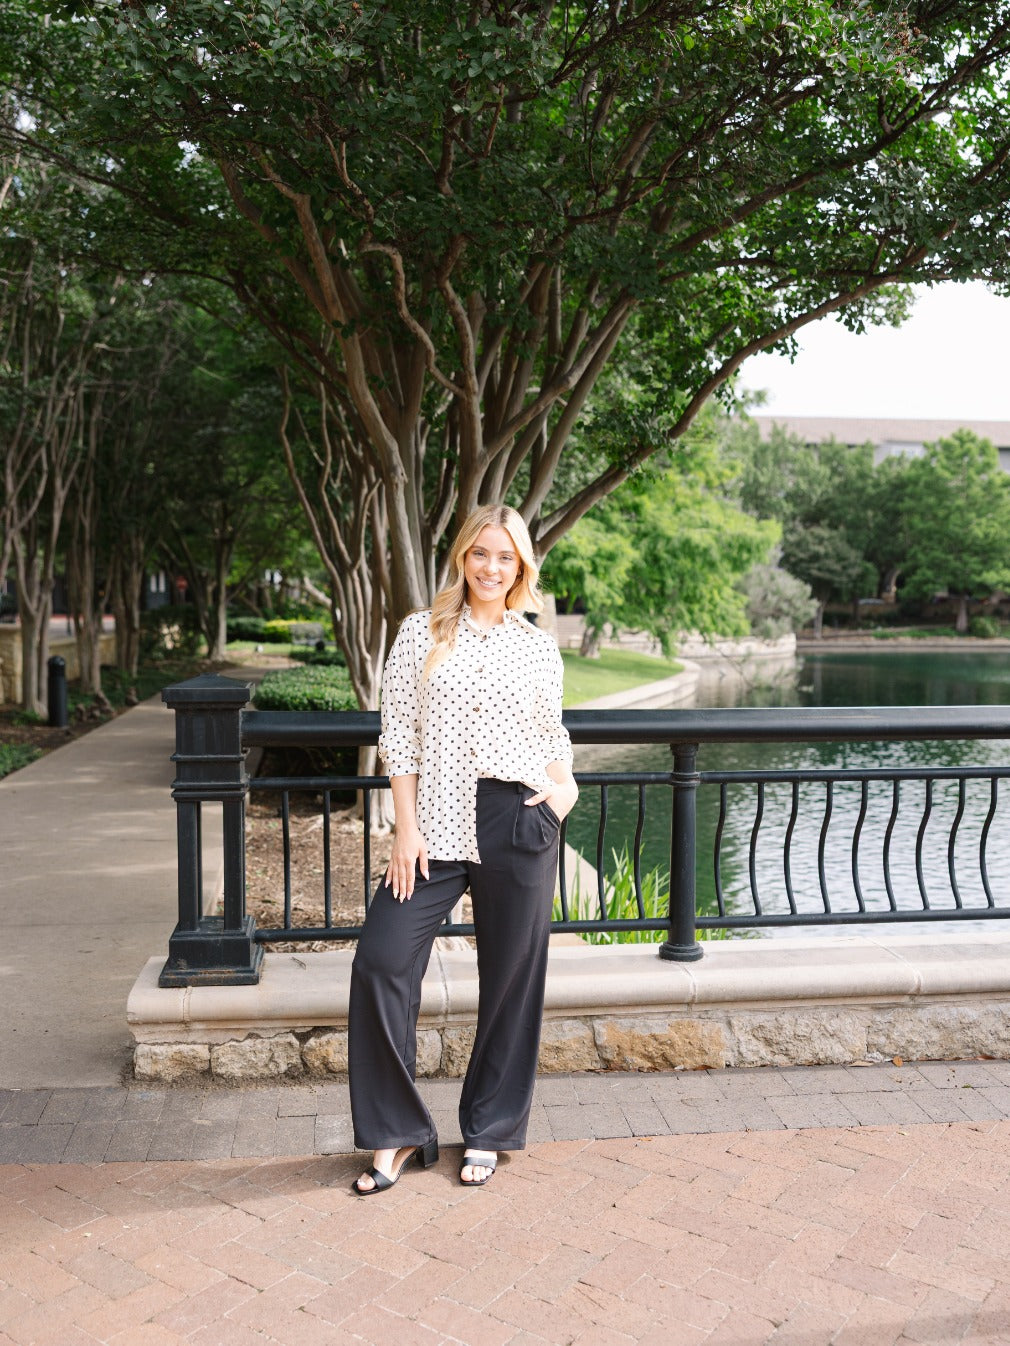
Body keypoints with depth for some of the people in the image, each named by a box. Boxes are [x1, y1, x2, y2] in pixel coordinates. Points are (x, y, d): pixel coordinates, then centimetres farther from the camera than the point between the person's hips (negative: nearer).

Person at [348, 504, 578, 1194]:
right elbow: (399, 735, 2)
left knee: (511, 979, 7)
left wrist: (563, 784, -5)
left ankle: (488, 1133, 26)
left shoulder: (539, 648, 9)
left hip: (519, 823, 1)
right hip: (437, 825, 0)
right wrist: (407, 828, -5)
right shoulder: (422, 632, 5)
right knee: (381, 961, -10)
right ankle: (398, 1133, 8)